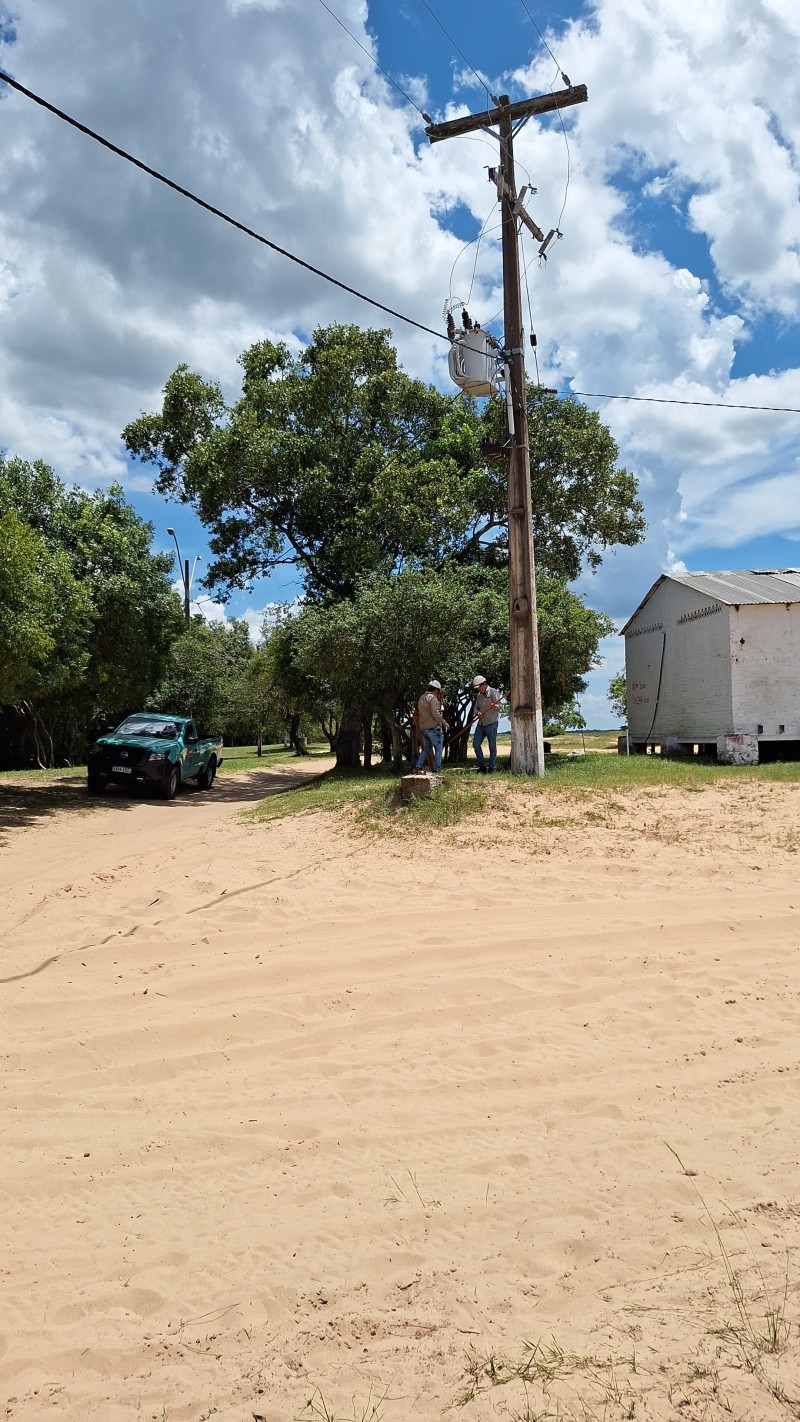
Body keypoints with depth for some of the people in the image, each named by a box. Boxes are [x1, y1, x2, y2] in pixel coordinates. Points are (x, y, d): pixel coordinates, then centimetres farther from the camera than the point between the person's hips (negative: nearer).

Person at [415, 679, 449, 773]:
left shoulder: (421, 698, 17)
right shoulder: (433, 698, -11)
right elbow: (435, 713, -20)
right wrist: (444, 722, -9)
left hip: (423, 727, 9)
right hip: (433, 726, -8)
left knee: (427, 748, 16)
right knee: (438, 748, -1)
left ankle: (417, 767, 5)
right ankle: (436, 770, -4)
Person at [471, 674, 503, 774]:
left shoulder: (493, 692, -6)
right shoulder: (479, 695, 15)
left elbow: (498, 706, -13)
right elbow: (476, 707, 15)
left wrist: (494, 705, -34)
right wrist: (478, 712, -6)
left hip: (491, 723, -7)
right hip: (481, 723, 7)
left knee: (492, 746, -2)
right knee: (476, 744, 4)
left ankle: (491, 769, 3)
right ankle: (482, 766, 14)